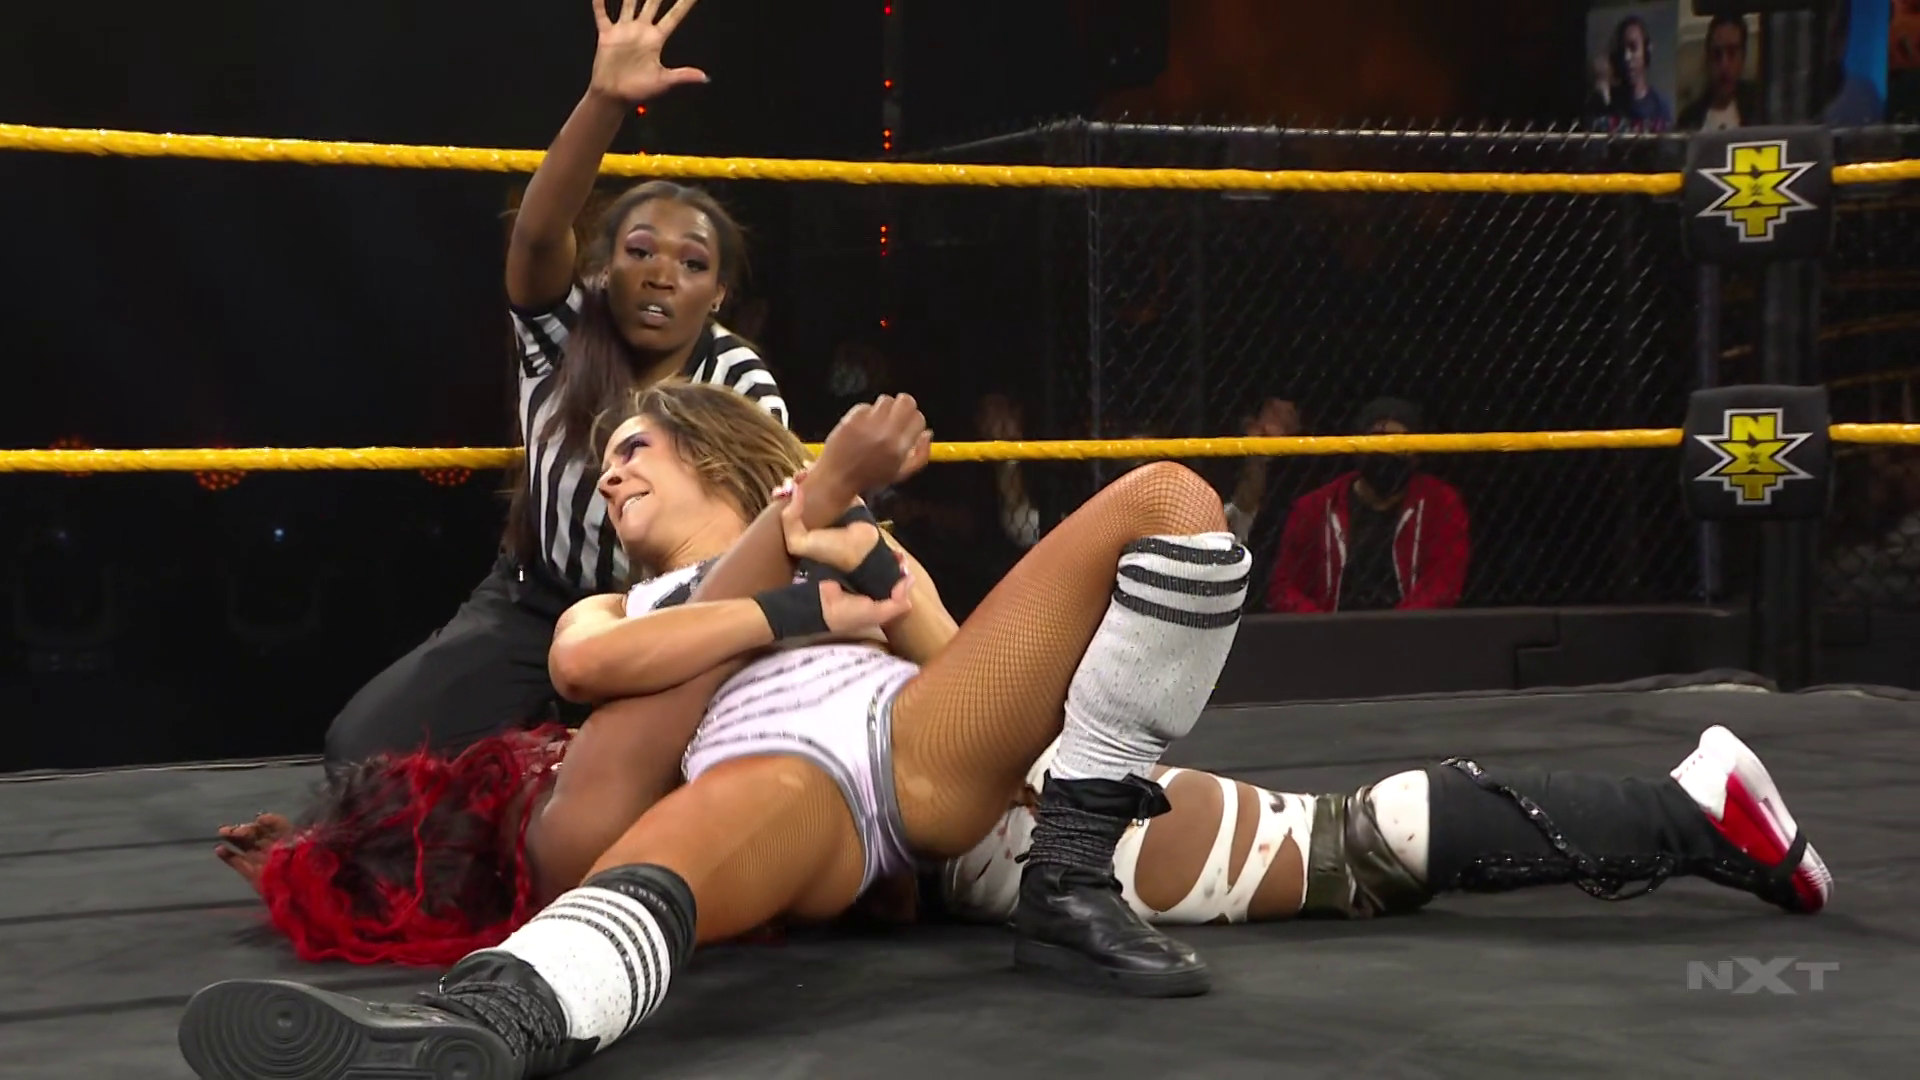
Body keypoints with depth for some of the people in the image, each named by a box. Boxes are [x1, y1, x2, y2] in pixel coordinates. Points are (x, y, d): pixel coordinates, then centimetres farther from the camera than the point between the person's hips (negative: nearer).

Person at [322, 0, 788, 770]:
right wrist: (605, 102, -50)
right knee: (363, 748, -18)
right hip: (534, 603, 0)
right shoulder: (563, 338, -14)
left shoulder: (741, 389, -13)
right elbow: (537, 236, -34)